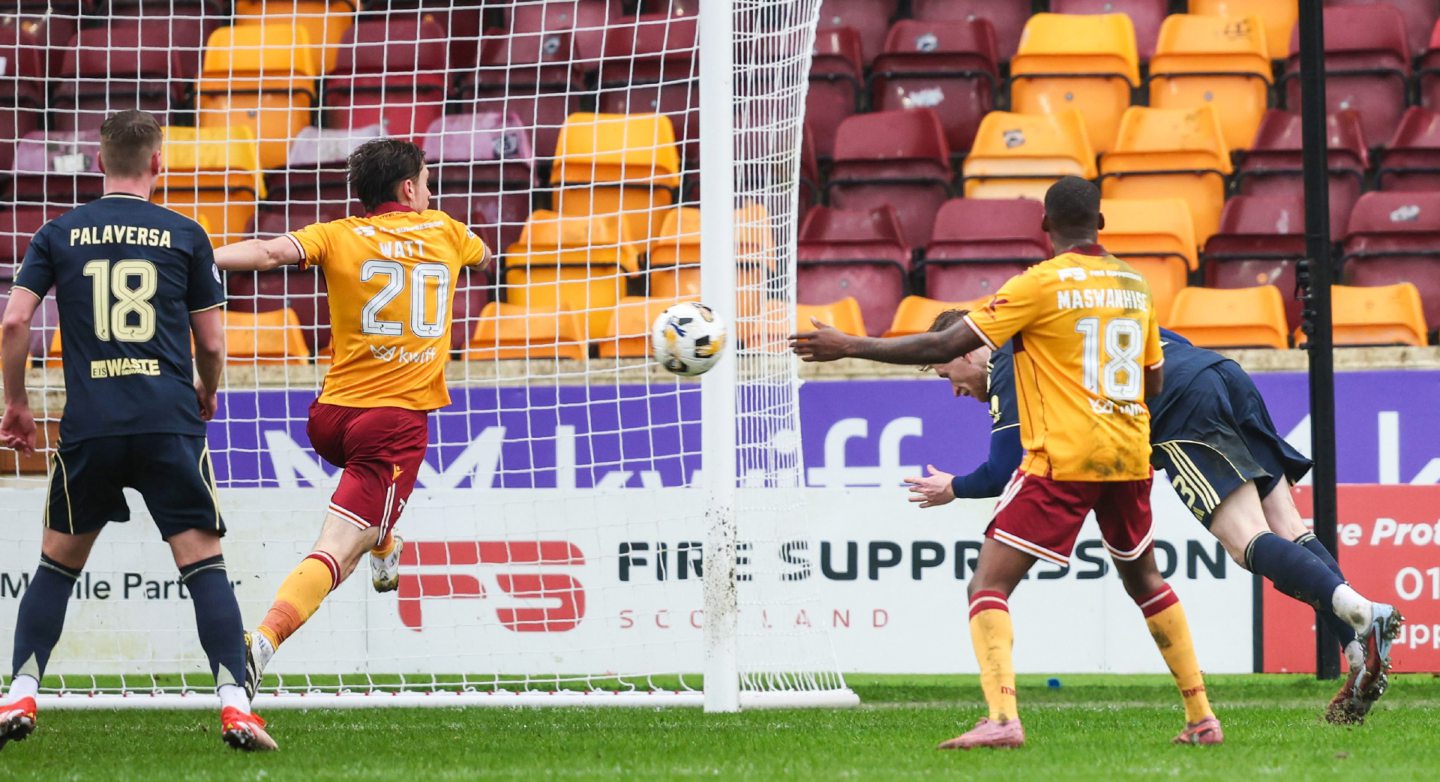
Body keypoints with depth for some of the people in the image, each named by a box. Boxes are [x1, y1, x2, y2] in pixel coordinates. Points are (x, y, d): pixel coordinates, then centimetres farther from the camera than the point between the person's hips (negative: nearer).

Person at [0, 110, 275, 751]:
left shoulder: (59, 234, 8)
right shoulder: (185, 236, 6)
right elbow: (212, 341, 9)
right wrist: (207, 393, 29)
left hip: (88, 429, 1)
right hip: (170, 423, -1)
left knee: (57, 564, 17)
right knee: (204, 564, 0)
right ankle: (235, 704, -12)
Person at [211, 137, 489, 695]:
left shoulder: (339, 237, 4)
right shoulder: (443, 231, 9)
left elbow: (271, 251, -17)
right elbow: (482, 256, 33)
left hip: (331, 417, 3)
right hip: (398, 417, -3)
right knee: (336, 552, -14)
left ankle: (383, 552, 52)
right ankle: (264, 639, -35)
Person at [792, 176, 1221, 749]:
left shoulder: (1041, 284, -8)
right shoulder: (1135, 285, 9)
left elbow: (945, 346, -9)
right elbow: (1155, 380, 19)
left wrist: (849, 347, -4)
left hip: (1063, 459, -6)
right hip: (1131, 457, 6)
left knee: (989, 586, -5)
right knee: (1144, 579, 25)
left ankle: (1001, 718, -24)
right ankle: (1201, 716, 24)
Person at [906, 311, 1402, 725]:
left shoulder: (1007, 362, 6)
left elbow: (1005, 473, 2)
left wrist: (953, 489, 21)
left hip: (1183, 406, -8)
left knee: (1247, 541, -17)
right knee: (1287, 529, -1)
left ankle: (1362, 613, -37)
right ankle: (1363, 656, -13)